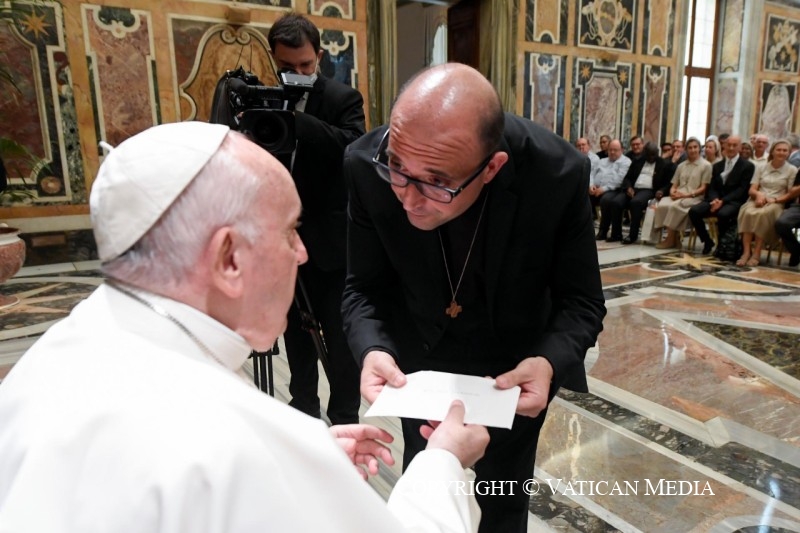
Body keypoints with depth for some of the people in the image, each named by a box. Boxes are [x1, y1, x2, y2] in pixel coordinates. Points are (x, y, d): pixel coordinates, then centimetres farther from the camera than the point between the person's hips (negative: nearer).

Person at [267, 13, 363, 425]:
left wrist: (297, 117, -32)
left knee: (339, 336, 5)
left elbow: (351, 147, -24)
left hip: (331, 240, -4)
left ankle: (344, 419, 21)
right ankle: (303, 408, 35)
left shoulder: (343, 98, -5)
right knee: (295, 330, 17)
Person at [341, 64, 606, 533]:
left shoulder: (559, 174, -30)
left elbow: (581, 300, -18)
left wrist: (550, 362, -38)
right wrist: (372, 348, -34)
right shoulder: (367, 165, -27)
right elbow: (365, 286, -14)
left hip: (517, 366, 0)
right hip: (420, 359, 1)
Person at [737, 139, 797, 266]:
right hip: (759, 201, 2)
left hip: (777, 204, -2)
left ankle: (756, 254, -35)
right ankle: (746, 252, -39)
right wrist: (759, 194, -14)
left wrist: (774, 200, -13)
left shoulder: (792, 170, 10)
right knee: (747, 212, -36)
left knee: (763, 214, -38)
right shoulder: (760, 167, 17)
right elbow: (751, 190, 9)